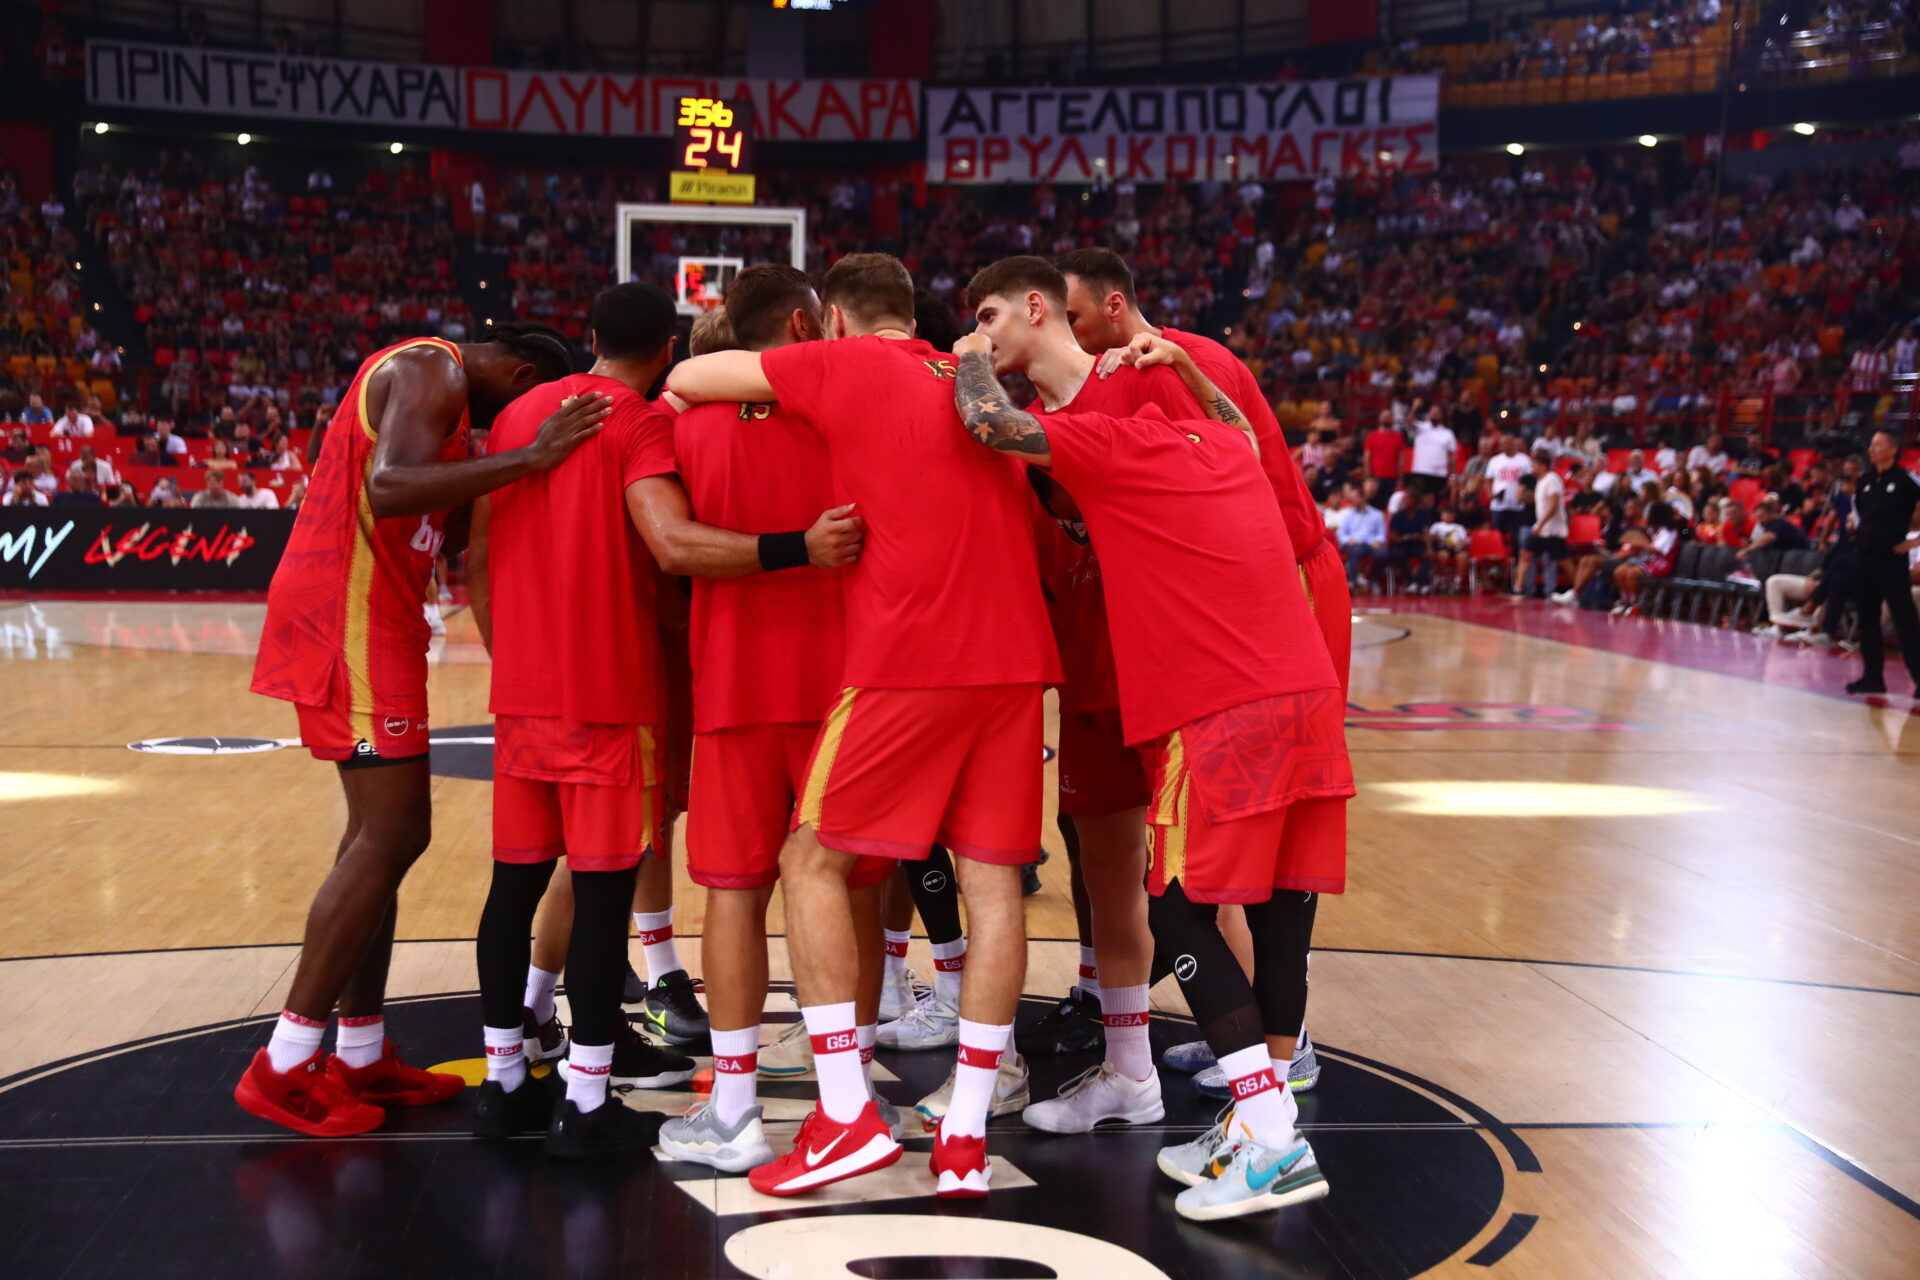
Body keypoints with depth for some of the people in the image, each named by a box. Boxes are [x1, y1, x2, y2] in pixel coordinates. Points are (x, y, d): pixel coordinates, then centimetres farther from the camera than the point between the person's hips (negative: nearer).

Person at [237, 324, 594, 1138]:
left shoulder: (432, 379, 21)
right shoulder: (433, 371, -11)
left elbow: (439, 521, 21)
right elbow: (390, 488, -29)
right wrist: (529, 458, -32)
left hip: (366, 616, 11)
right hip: (350, 614, -11)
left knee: (381, 834, 12)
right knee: (392, 835, -10)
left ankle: (360, 1057, 18)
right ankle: (282, 1068, -4)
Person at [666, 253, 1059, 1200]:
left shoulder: (848, 367, 3)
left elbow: (687, 379, 6)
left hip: (904, 660, -6)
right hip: (1015, 658, 6)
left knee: (813, 863, 5)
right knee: (992, 880, 5)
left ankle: (847, 1115, 0)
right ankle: (967, 1136, 5)